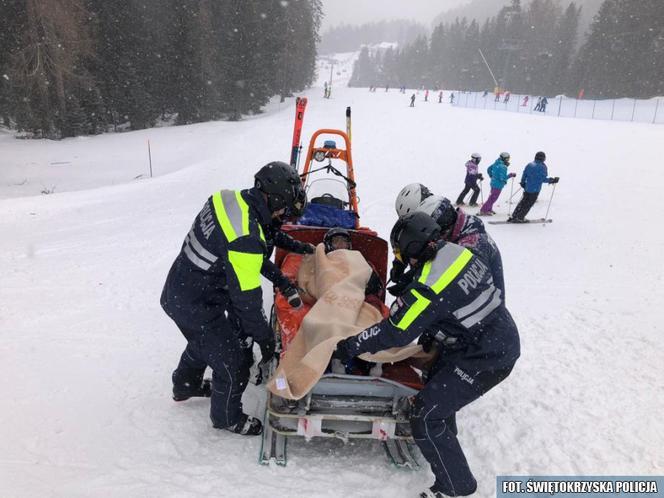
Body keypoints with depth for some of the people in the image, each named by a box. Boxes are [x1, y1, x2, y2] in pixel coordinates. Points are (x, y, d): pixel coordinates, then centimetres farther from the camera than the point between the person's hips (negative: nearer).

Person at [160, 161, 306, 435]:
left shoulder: (227, 198, -7)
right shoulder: (245, 237, -33)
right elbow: (246, 297, -25)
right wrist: (265, 338, -11)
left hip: (177, 291, 9)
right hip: (196, 307, -9)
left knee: (204, 341, 34)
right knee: (234, 363, 8)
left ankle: (185, 386, 60)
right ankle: (227, 417, 33)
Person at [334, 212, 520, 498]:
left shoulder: (428, 287, -28)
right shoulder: (458, 252, -2)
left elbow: (395, 332, -21)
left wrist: (348, 347, -11)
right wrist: (433, 333, 18)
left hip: (485, 358, -10)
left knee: (425, 415, -4)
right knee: (438, 384, 27)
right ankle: (444, 439, 51)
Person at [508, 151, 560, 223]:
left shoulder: (529, 165, 4)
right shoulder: (542, 167, -13)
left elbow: (524, 175, 10)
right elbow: (543, 179, -16)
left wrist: (523, 183, 24)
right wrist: (552, 180, -5)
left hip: (527, 188, 6)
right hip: (535, 189, -6)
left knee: (523, 202, 17)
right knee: (529, 204, 6)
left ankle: (513, 216, 16)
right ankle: (520, 218, 8)